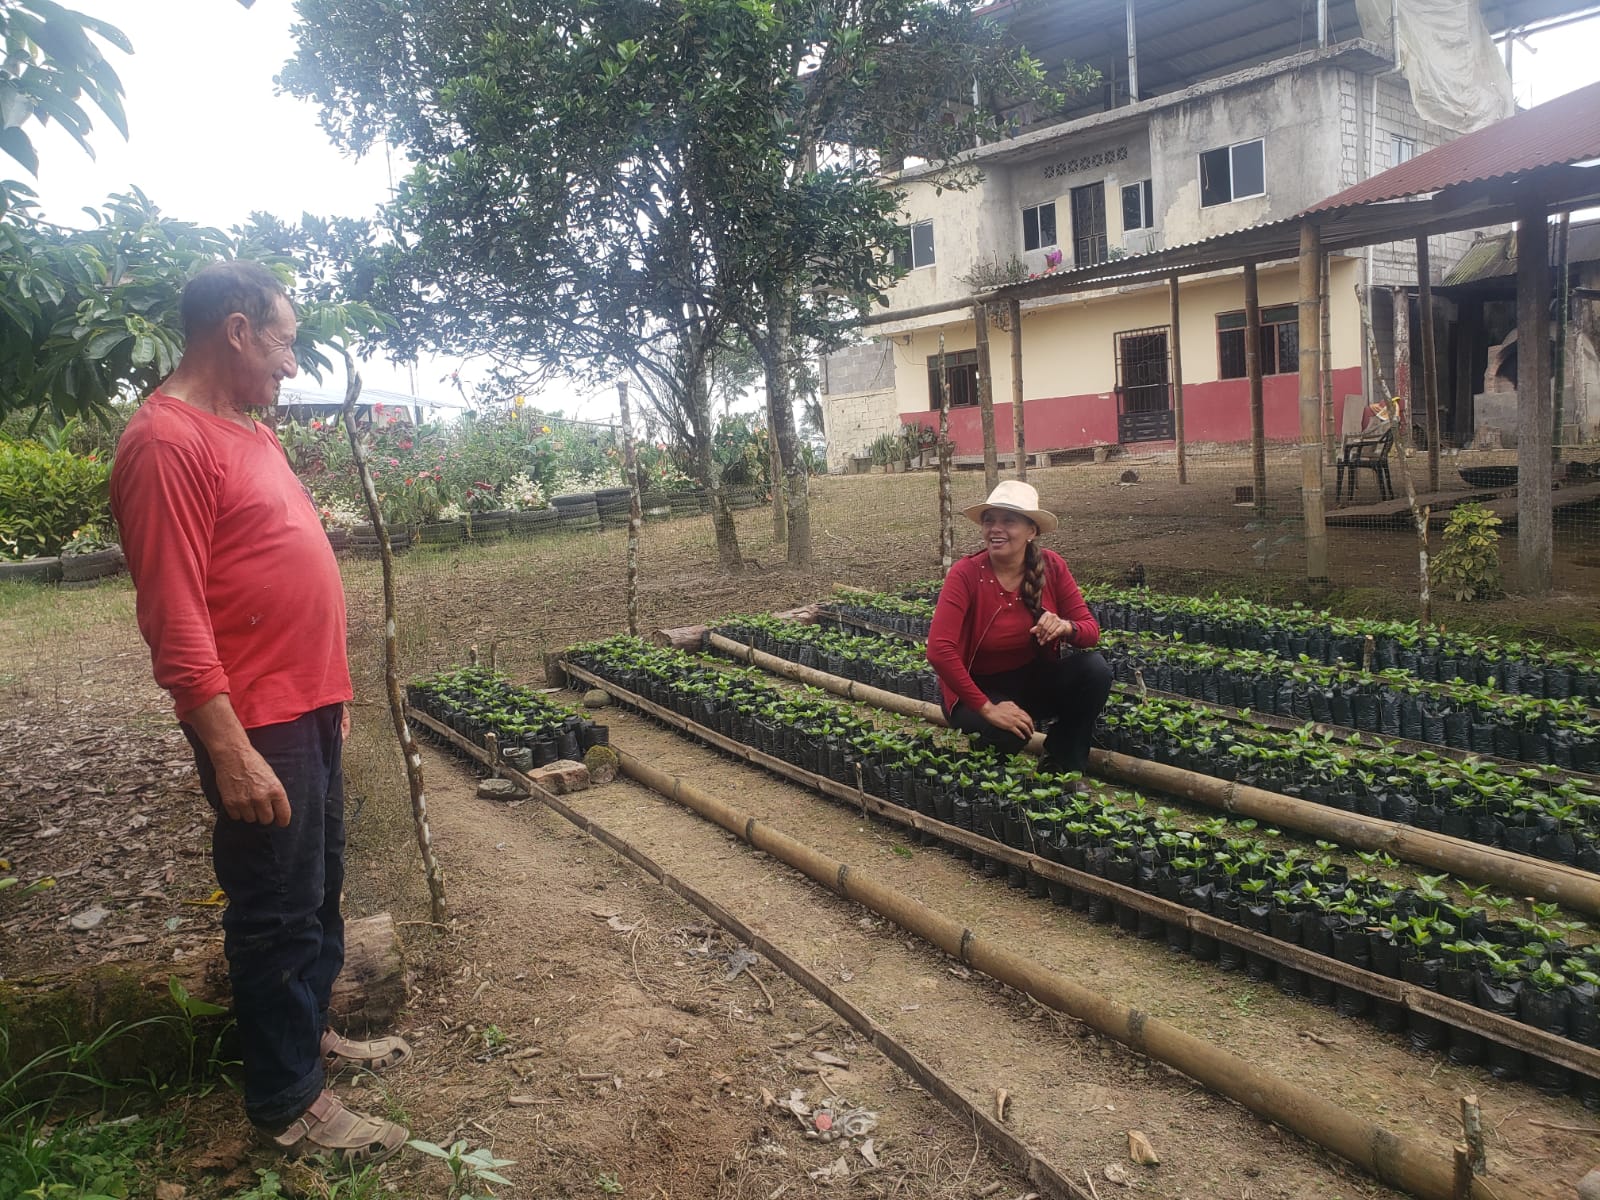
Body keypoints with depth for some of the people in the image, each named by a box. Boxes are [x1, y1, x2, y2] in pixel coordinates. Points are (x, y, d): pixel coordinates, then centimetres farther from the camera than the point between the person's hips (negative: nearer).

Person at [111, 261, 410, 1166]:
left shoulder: (252, 432, 14)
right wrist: (231, 750, -23)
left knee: (321, 887, 20)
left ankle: (310, 1032, 38)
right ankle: (289, 1101, 18)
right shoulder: (168, 440, -17)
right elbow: (174, 616, -22)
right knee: (278, 910, 3)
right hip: (255, 722, -9)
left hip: (309, 706, 9)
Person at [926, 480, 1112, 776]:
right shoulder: (966, 573, -20)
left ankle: (1066, 768, -3)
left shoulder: (1052, 566, -9)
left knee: (1095, 669, -22)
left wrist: (1066, 627, -31)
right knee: (1009, 735, -35)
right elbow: (939, 650, -27)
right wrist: (987, 708, -28)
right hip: (979, 688, -4)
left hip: (1036, 681, 4)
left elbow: (1091, 629, -6)